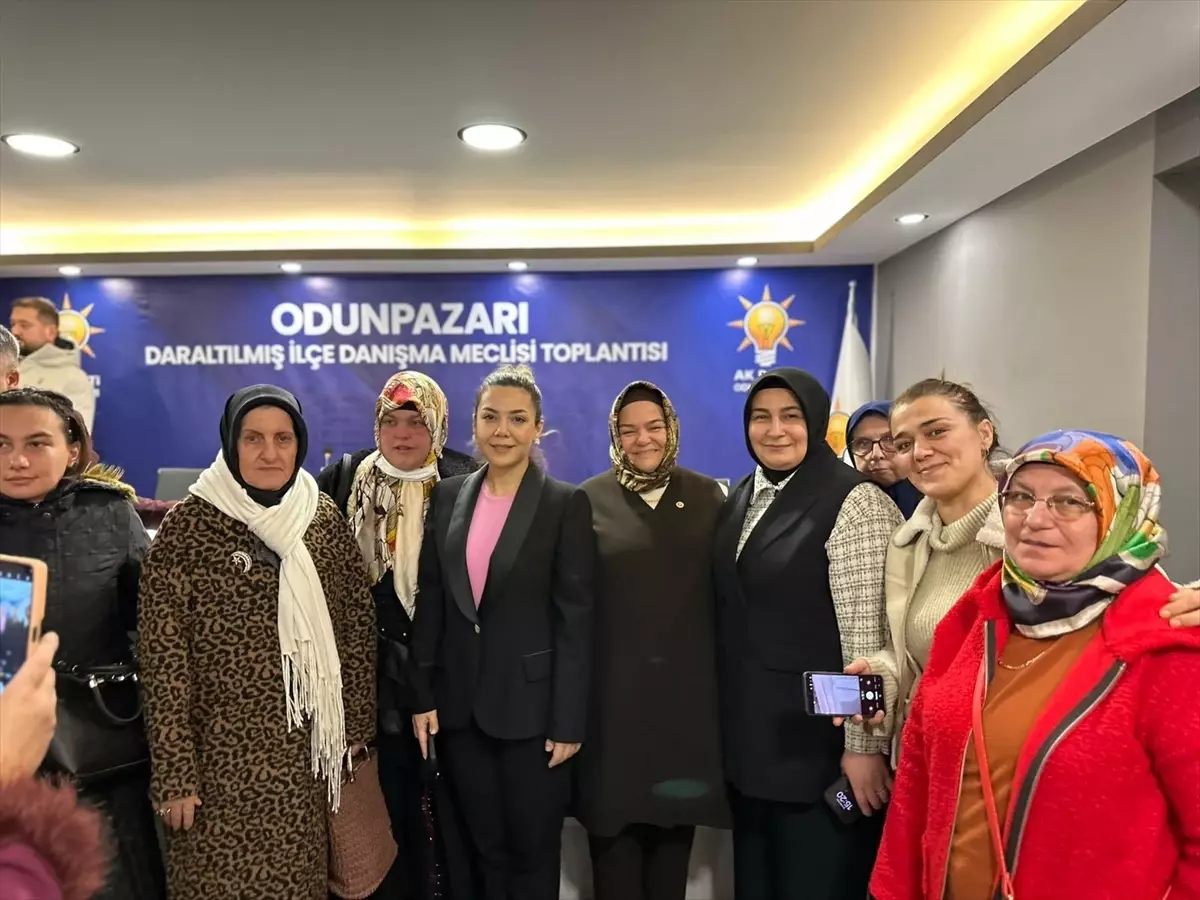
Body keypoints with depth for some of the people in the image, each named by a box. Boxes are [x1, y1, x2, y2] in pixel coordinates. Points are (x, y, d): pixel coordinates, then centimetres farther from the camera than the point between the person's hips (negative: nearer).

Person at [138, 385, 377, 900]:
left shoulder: (323, 516, 1)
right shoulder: (186, 528, -10)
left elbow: (358, 623, 7)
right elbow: (164, 658, -9)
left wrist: (357, 722, 6)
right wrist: (175, 772, -10)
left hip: (311, 747, 4)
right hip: (225, 752, -3)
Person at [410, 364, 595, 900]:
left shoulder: (567, 504, -8)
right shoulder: (448, 496, 4)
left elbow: (575, 620, -10)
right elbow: (431, 603, 6)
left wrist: (568, 720, -11)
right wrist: (423, 695, 2)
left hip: (531, 705, -3)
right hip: (460, 704, 4)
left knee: (533, 851, 12)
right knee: (484, 849, 18)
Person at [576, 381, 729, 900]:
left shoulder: (708, 496, 5)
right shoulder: (589, 500, -1)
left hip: (688, 687, 2)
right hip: (614, 689, -2)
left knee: (676, 817, 14)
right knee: (614, 814, 7)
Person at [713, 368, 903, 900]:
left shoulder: (854, 503, -14)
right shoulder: (740, 499, 8)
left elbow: (867, 635, -17)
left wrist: (863, 745, -17)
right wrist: (731, 724, 14)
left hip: (820, 741, -6)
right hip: (749, 737, 7)